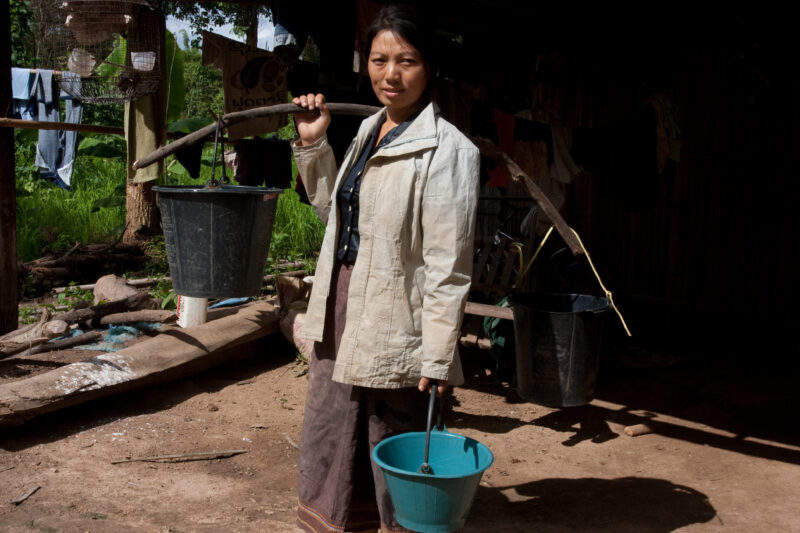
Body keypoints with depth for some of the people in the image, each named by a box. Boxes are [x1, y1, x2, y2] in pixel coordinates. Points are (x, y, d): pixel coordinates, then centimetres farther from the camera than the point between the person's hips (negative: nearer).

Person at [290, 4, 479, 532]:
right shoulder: (369, 130, 9)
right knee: (330, 446, 20)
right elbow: (332, 208, 23)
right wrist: (312, 144, 11)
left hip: (395, 328, -8)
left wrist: (437, 359, -19)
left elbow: (449, 267, -18)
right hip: (343, 313, 8)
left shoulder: (446, 150, -17)